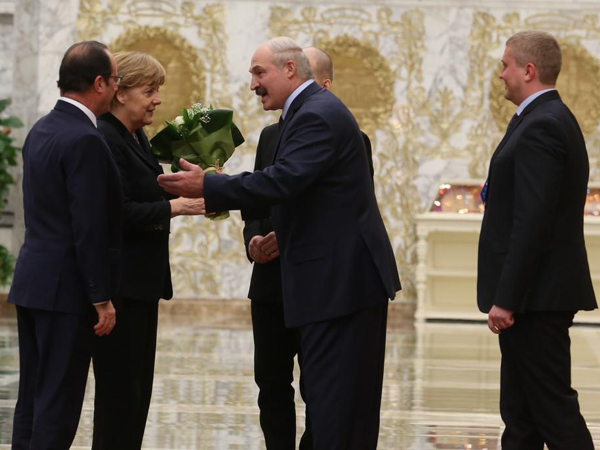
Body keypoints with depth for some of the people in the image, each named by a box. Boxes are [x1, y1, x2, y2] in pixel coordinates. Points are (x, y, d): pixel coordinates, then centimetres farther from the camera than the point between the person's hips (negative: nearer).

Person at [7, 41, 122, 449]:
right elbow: (89, 231, -20)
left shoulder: (41, 130, 11)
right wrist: (102, 299, -15)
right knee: (59, 401, -4)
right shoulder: (84, 141, -18)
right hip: (67, 290, -9)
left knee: (32, 397, 13)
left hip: (32, 279, 9)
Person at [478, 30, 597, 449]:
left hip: (537, 295, -11)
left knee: (552, 404, -8)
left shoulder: (541, 127, -17)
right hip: (537, 293, 11)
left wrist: (506, 299, -23)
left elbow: (532, 221, -23)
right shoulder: (552, 119, 15)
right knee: (520, 413, 13)